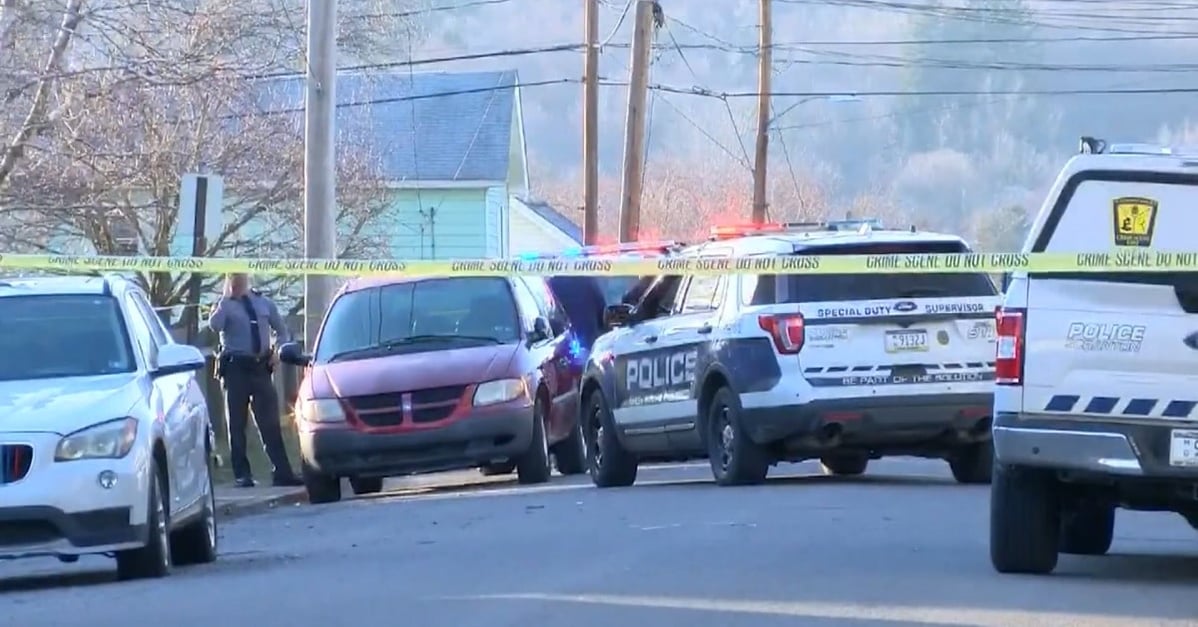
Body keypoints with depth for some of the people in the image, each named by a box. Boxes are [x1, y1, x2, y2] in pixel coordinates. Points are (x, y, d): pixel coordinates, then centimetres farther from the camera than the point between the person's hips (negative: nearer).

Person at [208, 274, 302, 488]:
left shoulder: (264, 303, 12)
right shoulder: (226, 305, 1)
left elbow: (282, 330, 22)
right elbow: (215, 325, -20)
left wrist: (279, 353, 5)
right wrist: (226, 299, -15)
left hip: (261, 366, 3)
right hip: (236, 366, -3)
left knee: (270, 422, 2)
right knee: (237, 424, 0)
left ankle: (282, 472, 1)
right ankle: (242, 474, 3)